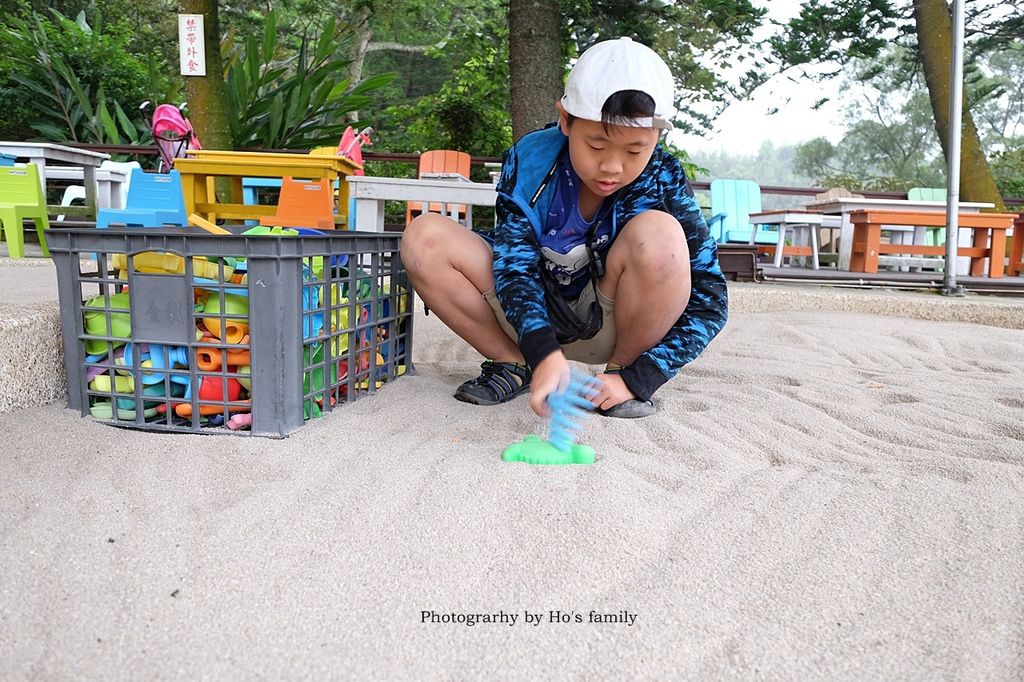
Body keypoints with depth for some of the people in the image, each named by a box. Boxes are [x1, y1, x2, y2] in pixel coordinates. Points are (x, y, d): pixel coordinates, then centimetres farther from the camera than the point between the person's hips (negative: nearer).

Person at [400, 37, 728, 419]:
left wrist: (635, 379, -28)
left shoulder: (663, 183, -19)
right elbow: (515, 265, -22)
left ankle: (621, 367, -8)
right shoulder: (530, 161, -18)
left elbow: (709, 300, -18)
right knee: (424, 238, -19)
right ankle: (512, 363, -5)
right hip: (534, 318, 1)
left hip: (612, 326, -1)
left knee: (658, 234, -32)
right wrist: (544, 352, -41)